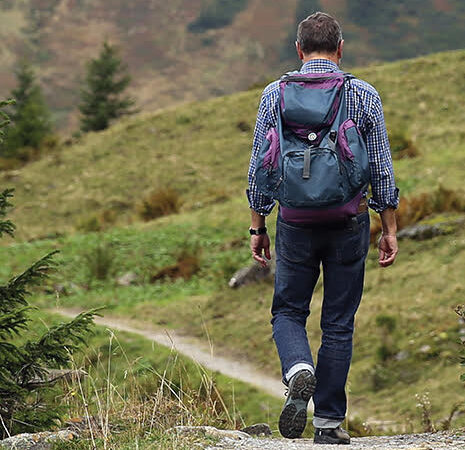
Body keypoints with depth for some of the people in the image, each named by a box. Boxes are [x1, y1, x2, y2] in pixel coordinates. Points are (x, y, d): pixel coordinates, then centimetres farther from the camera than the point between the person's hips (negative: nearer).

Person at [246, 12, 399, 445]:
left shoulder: (275, 95, 0)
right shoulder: (364, 95, -1)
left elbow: (259, 168, 1)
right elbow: (382, 169, 0)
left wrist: (257, 227, 9)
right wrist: (389, 229, 7)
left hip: (296, 222, 0)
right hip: (350, 221, 0)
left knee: (288, 311, 15)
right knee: (338, 323, 8)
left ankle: (299, 370, -15)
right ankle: (329, 422, 10)